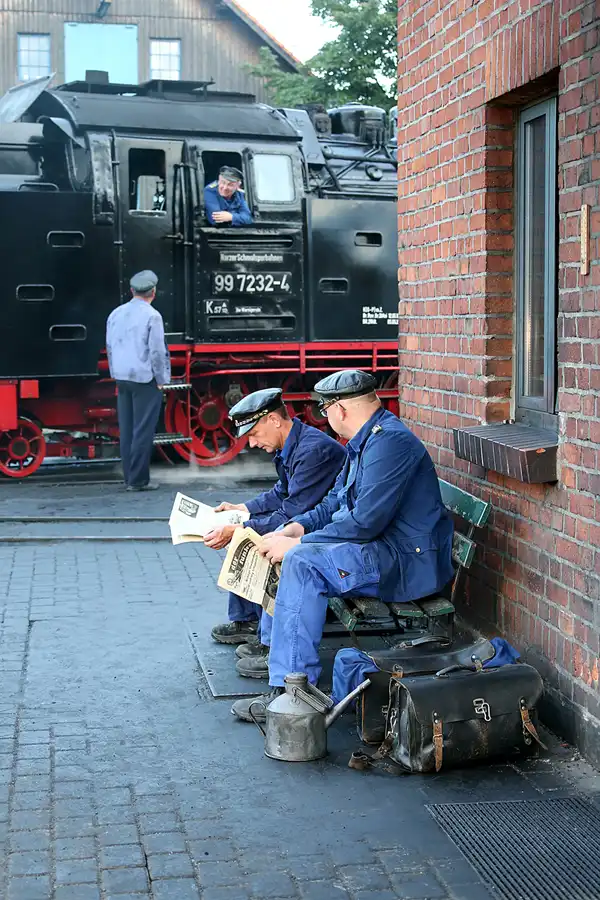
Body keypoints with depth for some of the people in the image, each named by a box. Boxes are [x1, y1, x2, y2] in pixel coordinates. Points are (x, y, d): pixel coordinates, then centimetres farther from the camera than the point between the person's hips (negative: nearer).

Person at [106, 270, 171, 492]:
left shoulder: (116, 314, 8)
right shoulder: (152, 316, -12)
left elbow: (110, 348, 14)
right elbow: (157, 351, -13)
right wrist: (161, 380, -3)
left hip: (122, 378, 6)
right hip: (145, 378, -6)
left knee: (126, 430, 10)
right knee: (143, 430, -4)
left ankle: (129, 477, 13)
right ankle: (138, 480, -3)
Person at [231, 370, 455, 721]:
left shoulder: (390, 441, -20)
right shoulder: (366, 440, 15)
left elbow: (366, 522, -25)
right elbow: (336, 502, 21)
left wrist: (298, 543, -19)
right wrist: (296, 528, 3)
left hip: (409, 561, -11)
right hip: (384, 550, 11)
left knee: (304, 561, -29)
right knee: (284, 550, 15)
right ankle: (271, 643, 22)